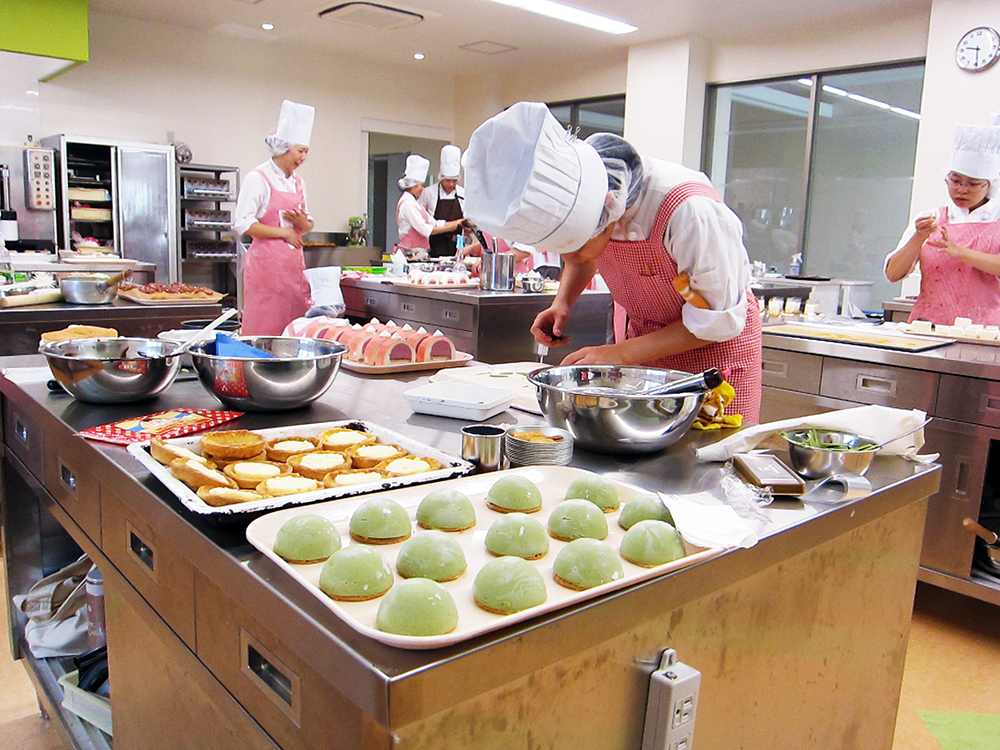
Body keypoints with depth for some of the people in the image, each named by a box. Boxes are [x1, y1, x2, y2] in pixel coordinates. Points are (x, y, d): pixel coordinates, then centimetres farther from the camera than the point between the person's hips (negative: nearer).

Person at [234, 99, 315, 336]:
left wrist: (302, 222, -3)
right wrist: (283, 232, -9)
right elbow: (243, 224, -12)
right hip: (267, 260, -7)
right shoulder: (257, 178, -5)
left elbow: (307, 225, 21)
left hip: (293, 261, 7)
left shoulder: (297, 182, 16)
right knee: (265, 327, -5)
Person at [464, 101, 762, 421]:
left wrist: (619, 354, -28)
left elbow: (720, 321, -25)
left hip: (713, 348, -5)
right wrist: (562, 302, -13)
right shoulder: (572, 207, -18)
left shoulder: (690, 210, -36)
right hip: (636, 334, 5)